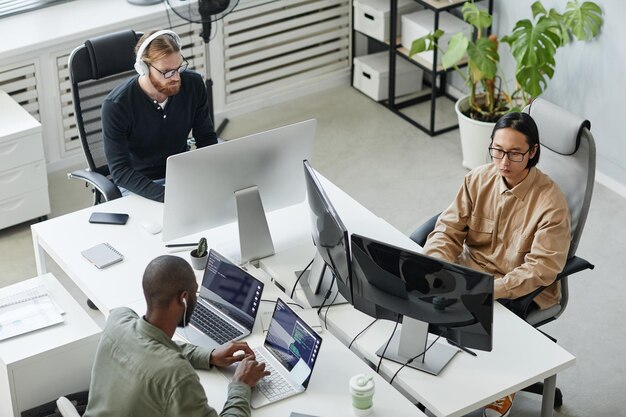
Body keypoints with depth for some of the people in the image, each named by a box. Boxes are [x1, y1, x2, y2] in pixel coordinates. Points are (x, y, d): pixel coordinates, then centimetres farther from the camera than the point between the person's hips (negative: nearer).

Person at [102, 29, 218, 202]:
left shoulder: (193, 84, -10)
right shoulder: (115, 105, -22)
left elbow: (206, 138, 2)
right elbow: (120, 170, -23)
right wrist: (168, 196, -36)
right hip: (138, 185, -4)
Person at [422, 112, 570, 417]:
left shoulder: (550, 200, -18)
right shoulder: (479, 179, -4)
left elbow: (542, 267, -22)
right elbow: (449, 229, -3)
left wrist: (490, 289, -32)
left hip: (521, 290, -5)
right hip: (469, 271, 5)